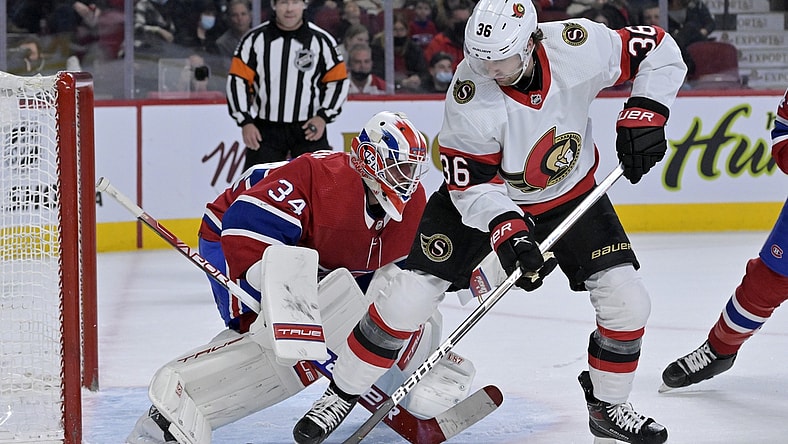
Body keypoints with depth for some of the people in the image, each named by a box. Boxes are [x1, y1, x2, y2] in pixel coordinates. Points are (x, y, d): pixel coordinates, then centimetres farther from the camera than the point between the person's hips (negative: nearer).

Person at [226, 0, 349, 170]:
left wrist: (323, 116, -8)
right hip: (266, 129, 0)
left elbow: (338, 81, 4)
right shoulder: (255, 38, -3)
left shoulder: (321, 40, -3)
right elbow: (237, 81, -1)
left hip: (309, 129, 0)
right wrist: (245, 121, -8)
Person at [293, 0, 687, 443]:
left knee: (627, 300, -9)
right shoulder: (470, 96, -31)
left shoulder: (580, 46, -28)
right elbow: (471, 184, -25)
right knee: (410, 296, -12)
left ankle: (608, 406, 15)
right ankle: (341, 394, 7)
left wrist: (644, 115, -24)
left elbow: (660, 52, -13)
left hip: (570, 192, 3)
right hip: (482, 195, -2)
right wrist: (507, 230, -40)